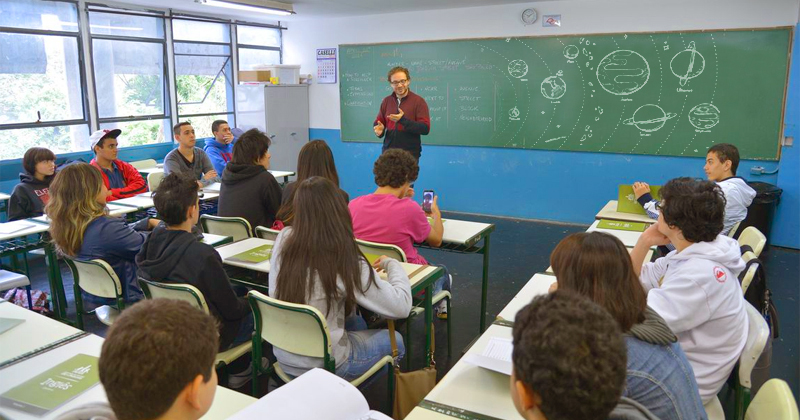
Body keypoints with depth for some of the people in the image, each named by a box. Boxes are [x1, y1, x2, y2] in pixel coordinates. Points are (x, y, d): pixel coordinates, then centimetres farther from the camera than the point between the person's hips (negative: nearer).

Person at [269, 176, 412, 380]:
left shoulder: (283, 239, -11)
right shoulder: (345, 261, -26)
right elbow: (401, 306, -19)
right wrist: (392, 264, -3)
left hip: (284, 356, 6)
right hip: (322, 364, -6)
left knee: (357, 323, 30)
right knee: (395, 340, 19)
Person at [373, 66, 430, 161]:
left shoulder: (419, 101, -6)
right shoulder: (386, 101, 10)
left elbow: (425, 128, -13)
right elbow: (378, 122, 16)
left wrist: (403, 120, -24)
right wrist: (379, 129, -9)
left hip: (410, 154, -4)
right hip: (388, 152, 4)